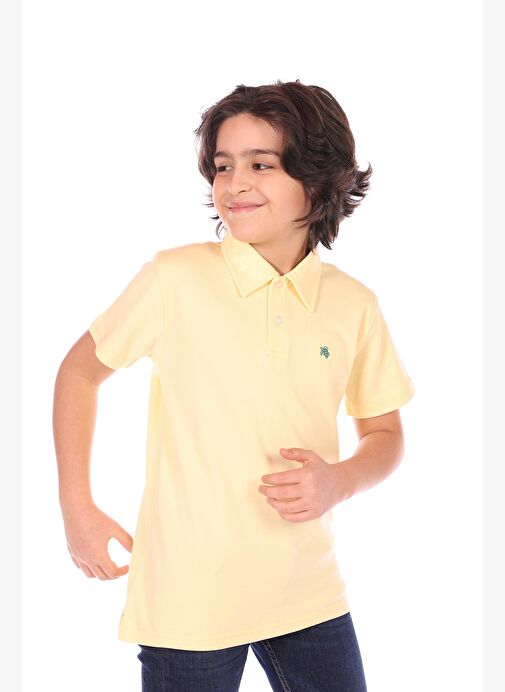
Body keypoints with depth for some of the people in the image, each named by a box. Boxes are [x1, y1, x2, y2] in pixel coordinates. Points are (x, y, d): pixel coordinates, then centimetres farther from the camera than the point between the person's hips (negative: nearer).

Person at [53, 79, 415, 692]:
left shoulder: (354, 305, -1)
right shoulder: (175, 279, -11)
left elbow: (385, 433, 11)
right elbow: (80, 372, 2)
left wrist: (342, 480, -10)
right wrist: (77, 509, -1)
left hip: (310, 596, 3)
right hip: (188, 599, -3)